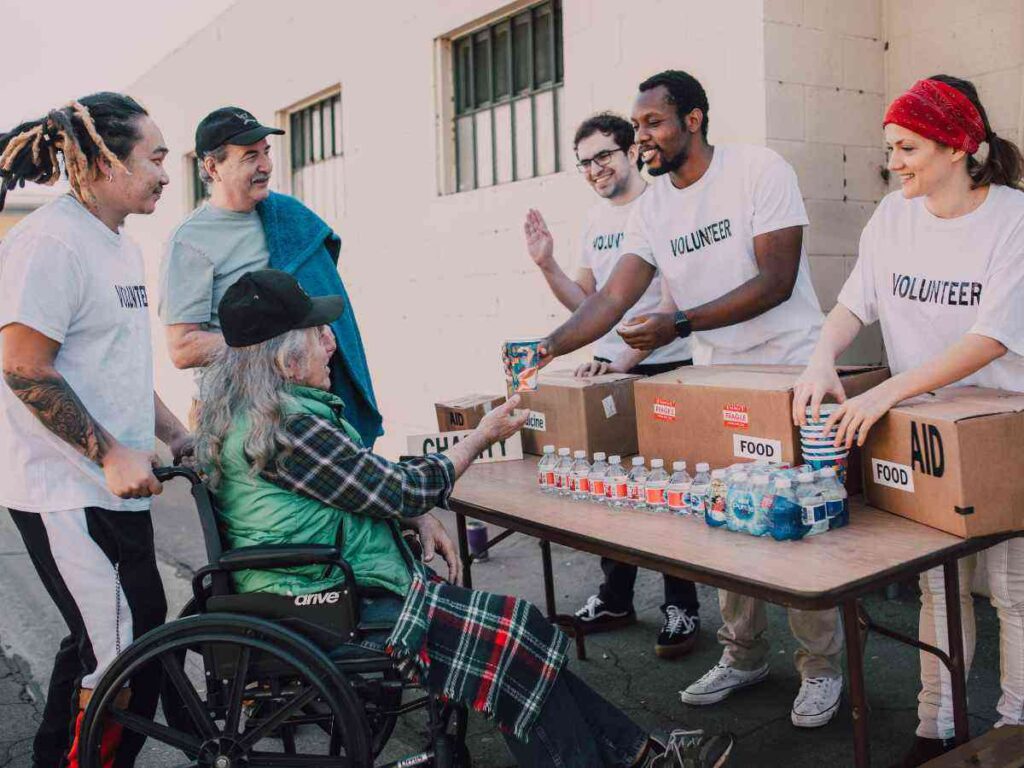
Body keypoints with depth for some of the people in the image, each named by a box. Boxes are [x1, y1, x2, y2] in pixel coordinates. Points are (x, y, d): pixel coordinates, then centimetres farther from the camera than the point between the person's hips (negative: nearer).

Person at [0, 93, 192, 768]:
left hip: (110, 486, 10)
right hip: (68, 495, -10)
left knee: (97, 646, 19)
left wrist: (176, 436, 16)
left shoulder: (123, 248, 16)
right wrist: (112, 455, -19)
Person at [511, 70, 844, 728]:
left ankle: (822, 667, 17)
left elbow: (776, 281, -17)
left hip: (791, 372, -5)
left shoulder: (760, 169, -10)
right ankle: (743, 656, 26)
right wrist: (548, 348, -15)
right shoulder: (654, 206, 7)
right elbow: (614, 297, -1)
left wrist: (681, 323, -25)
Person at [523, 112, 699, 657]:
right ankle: (615, 599, 28)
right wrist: (547, 265, 1)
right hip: (607, 368, 7)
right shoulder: (594, 218, 13)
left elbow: (674, 301, -18)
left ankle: (681, 610, 15)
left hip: (665, 370, -7)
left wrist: (627, 358, -27)